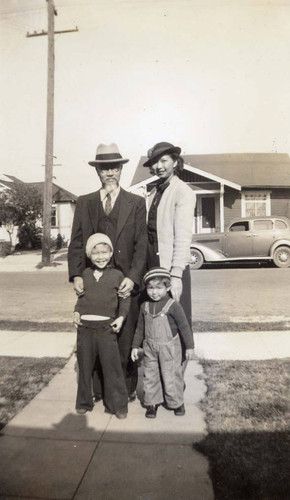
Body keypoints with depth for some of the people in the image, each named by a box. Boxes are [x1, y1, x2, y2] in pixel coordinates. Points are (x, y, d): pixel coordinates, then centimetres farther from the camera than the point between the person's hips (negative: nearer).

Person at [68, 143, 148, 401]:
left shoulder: (136, 203, 5)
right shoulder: (84, 203, 12)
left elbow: (141, 244, -2)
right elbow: (76, 243, 9)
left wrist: (132, 277, -14)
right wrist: (76, 275, -5)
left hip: (126, 282, -1)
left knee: (126, 339, 6)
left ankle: (127, 389, 24)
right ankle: (98, 390, 23)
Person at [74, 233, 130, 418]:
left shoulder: (117, 275, -2)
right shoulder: (85, 274, 7)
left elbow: (125, 299, 0)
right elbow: (81, 295, 15)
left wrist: (121, 317, -12)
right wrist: (77, 311, 2)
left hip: (106, 327, -3)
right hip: (85, 327, 3)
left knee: (112, 367, 4)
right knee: (85, 366, 15)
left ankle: (119, 404, 20)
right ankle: (84, 402, 33)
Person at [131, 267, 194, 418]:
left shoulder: (173, 306, -15)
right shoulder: (145, 306, 0)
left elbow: (184, 327, -8)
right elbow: (140, 328, 10)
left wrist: (189, 346, -4)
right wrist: (135, 346, 10)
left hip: (169, 348, -4)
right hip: (150, 349, 4)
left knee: (171, 376, 7)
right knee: (150, 376, 12)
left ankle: (176, 403, 30)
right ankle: (152, 403, 31)